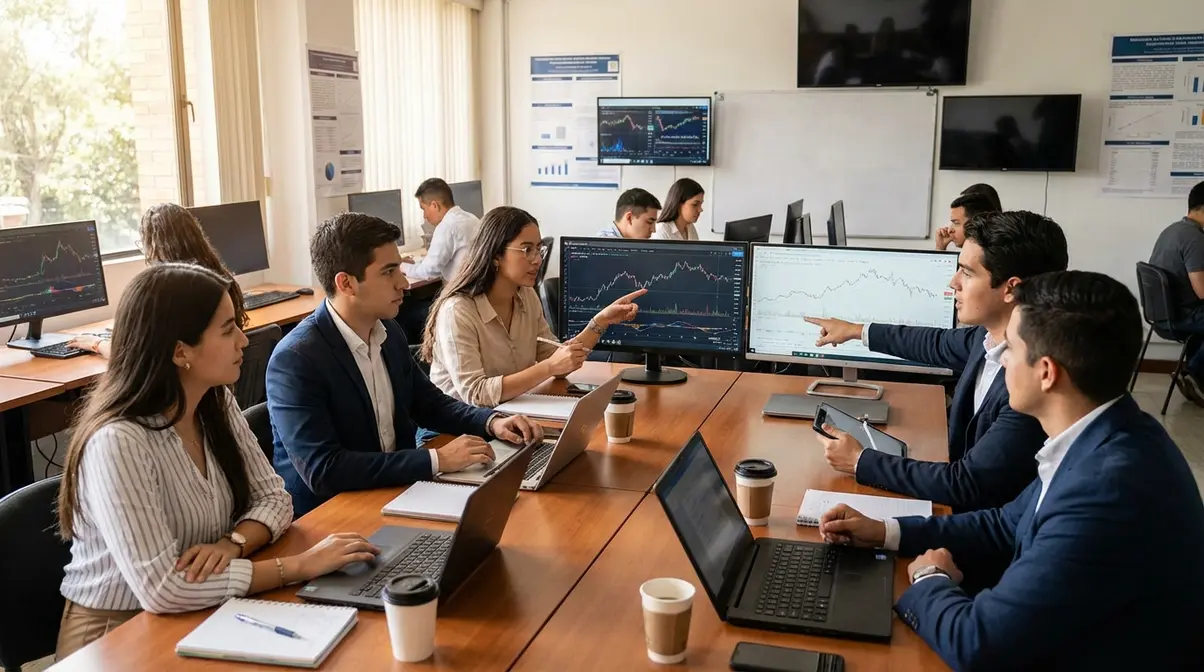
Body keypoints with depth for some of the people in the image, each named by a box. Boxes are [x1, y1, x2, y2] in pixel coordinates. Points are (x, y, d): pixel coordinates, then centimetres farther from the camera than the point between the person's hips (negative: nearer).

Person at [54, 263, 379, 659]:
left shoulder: (217, 404, -2)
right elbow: (162, 590, -30)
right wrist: (300, 566, -26)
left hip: (200, 618, 7)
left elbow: (273, 498, 0)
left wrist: (231, 544, -20)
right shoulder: (117, 443, -26)